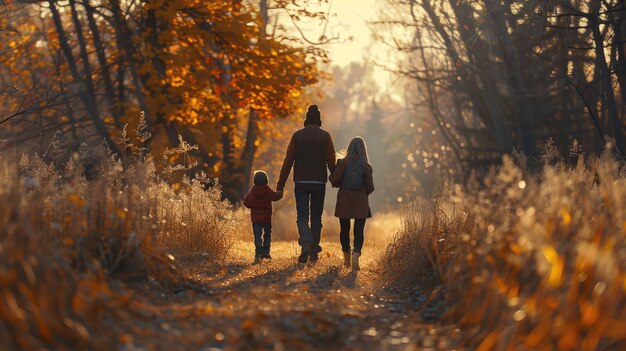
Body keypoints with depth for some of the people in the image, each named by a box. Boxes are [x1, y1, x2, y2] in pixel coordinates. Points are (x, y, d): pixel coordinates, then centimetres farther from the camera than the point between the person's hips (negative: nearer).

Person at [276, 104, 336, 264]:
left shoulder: (297, 135, 0)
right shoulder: (325, 136, -1)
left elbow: (288, 161, -1)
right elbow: (331, 161, -4)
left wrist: (281, 184, 1)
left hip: (301, 182, 0)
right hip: (319, 182, 0)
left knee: (302, 216, 1)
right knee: (316, 216, 12)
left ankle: (306, 244, -23)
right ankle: (314, 250, 13)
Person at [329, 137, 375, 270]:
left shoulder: (343, 162, -6)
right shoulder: (366, 166, -5)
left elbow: (334, 180, -14)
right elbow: (370, 187, -4)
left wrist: (341, 184, 8)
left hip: (344, 202, 1)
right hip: (360, 204, -1)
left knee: (345, 230, 15)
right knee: (359, 231, 0)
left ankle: (347, 259, 27)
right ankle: (356, 254, -24)